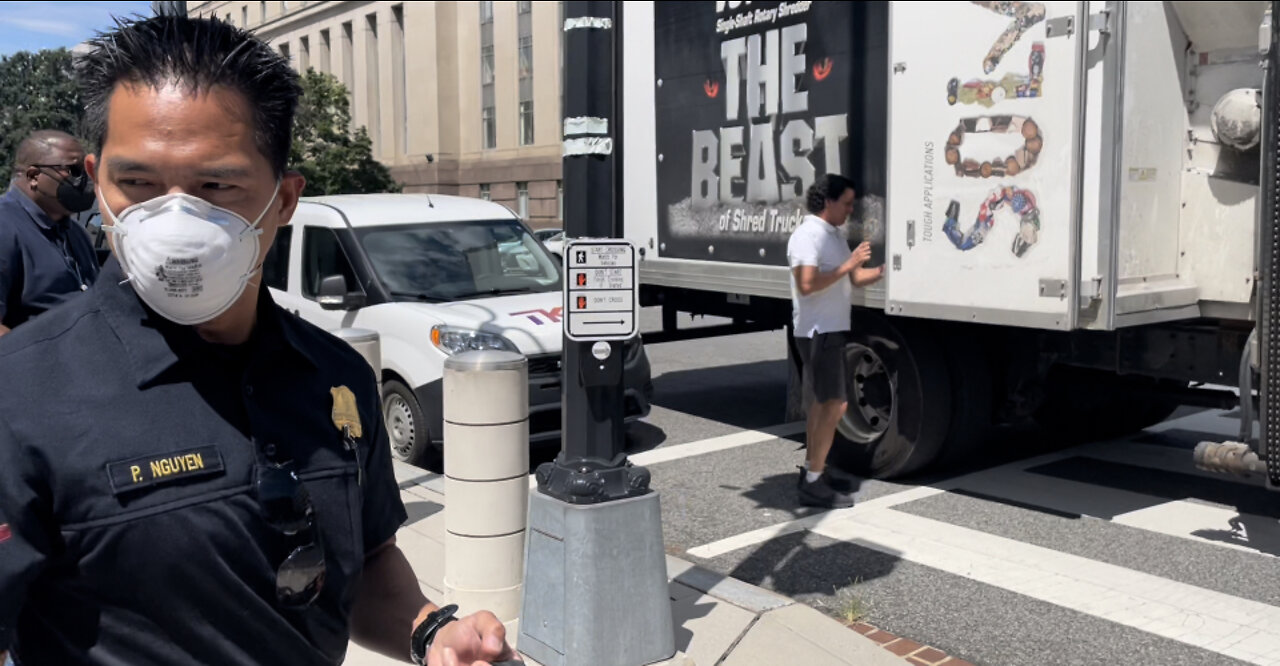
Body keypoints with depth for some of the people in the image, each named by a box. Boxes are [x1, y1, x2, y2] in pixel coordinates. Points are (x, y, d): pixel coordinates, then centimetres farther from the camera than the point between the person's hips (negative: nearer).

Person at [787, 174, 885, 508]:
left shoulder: (835, 235, 14)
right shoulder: (807, 235, -16)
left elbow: (855, 278, 13)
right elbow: (807, 285, -26)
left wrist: (884, 270, -2)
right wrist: (848, 264, -23)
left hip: (833, 330, 10)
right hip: (818, 331, -10)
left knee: (822, 402, 15)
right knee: (835, 405, -12)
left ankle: (812, 471, 25)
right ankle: (813, 484, -7)